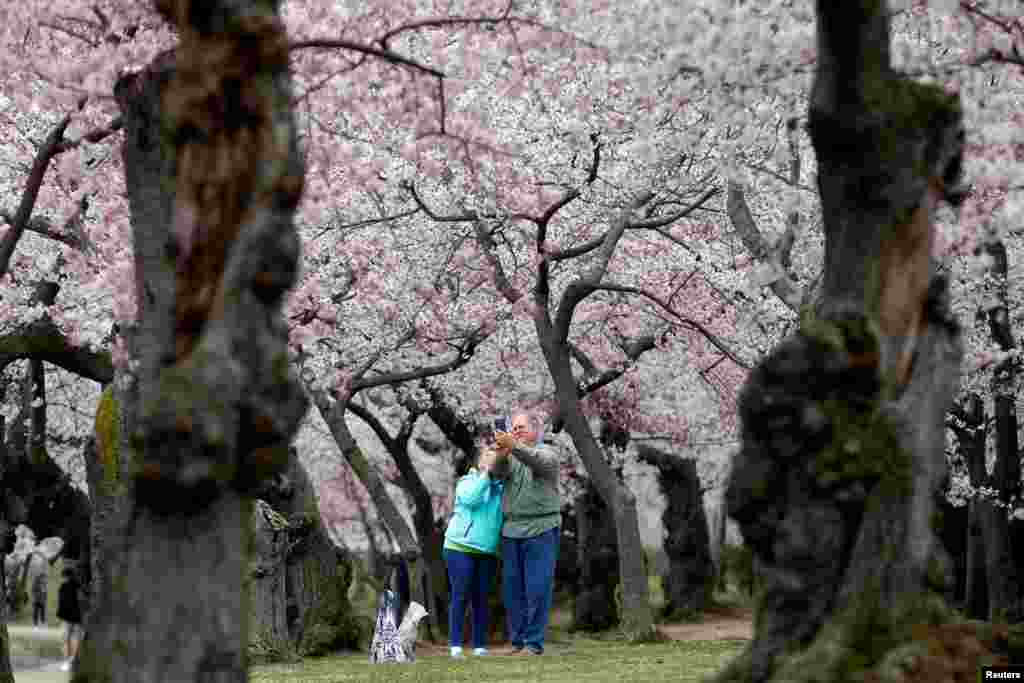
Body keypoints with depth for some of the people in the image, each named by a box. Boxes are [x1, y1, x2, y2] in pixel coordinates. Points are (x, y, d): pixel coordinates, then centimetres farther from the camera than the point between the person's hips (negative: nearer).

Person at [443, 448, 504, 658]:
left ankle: (480, 645, 5)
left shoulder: (501, 488, 8)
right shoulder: (467, 482, 2)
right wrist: (485, 475, -17)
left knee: (481, 598, 3)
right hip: (460, 547, -3)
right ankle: (455, 644, -4)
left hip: (488, 552, 3)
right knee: (460, 596, -5)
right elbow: (470, 499, -19)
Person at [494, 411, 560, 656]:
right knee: (513, 590, 5)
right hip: (512, 531, 5)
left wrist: (514, 446, -41)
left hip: (541, 530, -5)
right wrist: (501, 454, -32)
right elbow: (499, 471, -8)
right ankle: (517, 642, 12)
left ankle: (534, 643, -4)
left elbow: (537, 461, -23)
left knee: (537, 589, -7)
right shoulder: (511, 458, 14)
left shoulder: (547, 454, 1)